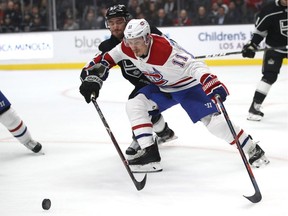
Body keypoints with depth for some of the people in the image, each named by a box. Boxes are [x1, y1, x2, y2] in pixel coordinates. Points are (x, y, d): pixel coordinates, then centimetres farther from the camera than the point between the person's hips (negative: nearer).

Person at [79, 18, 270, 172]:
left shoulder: (165, 49, -38)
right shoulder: (128, 47, -17)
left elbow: (194, 65, -45)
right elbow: (108, 58, 1)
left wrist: (213, 85, -58)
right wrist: (95, 77, -6)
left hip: (188, 85, -7)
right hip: (161, 87, 7)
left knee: (214, 121, -19)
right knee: (135, 104, -12)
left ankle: (252, 150, -2)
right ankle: (150, 154, -14)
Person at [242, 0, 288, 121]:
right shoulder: (270, 10, -16)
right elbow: (260, 29, -6)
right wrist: (252, 45, -13)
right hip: (274, 46, -3)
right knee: (269, 76, -13)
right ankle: (254, 108, -12)